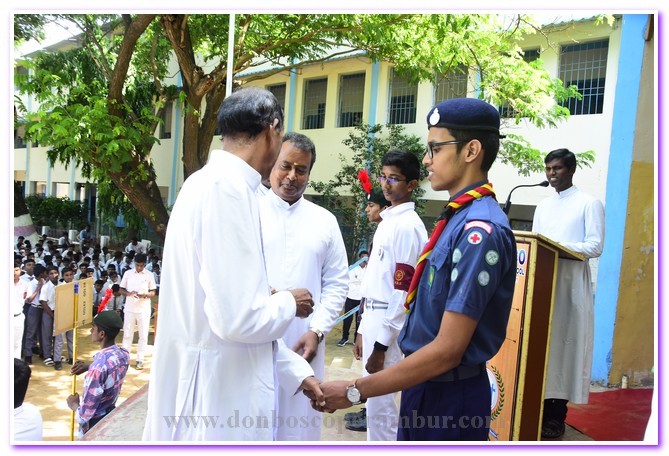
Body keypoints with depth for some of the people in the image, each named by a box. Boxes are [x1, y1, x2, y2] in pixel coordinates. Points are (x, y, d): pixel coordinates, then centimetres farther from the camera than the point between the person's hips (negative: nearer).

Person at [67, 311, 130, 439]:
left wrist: (74, 405, -5)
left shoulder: (99, 365, -32)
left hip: (94, 424, -7)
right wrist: (88, 367, 1)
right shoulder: (123, 354, -10)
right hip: (112, 415, 7)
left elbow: (87, 411, -26)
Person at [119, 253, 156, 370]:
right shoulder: (128, 273, 3)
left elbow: (153, 292, 3)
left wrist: (145, 295, -18)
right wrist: (129, 293, -16)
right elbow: (121, 290, 5)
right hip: (129, 308, 1)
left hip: (144, 309, -1)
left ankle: (140, 360, 12)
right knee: (127, 334, 7)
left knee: (143, 335, 3)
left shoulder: (149, 275, 0)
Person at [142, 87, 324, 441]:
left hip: (216, 384, 9)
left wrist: (297, 370, 15)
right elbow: (238, 317, -27)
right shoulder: (227, 188, -20)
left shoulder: (210, 183, 9)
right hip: (216, 394, -9)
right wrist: (288, 303, -6)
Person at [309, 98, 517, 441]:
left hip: (450, 398, -8)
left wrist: (354, 391, -20)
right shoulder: (457, 219, 5)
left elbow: (447, 350, -25)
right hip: (423, 387, 8)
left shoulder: (480, 231, -24)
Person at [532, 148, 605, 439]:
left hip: (571, 284, -5)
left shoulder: (589, 204, 1)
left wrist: (559, 246, -22)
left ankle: (555, 417, 4)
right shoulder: (542, 207, 18)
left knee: (564, 344, -3)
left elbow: (595, 246, -8)